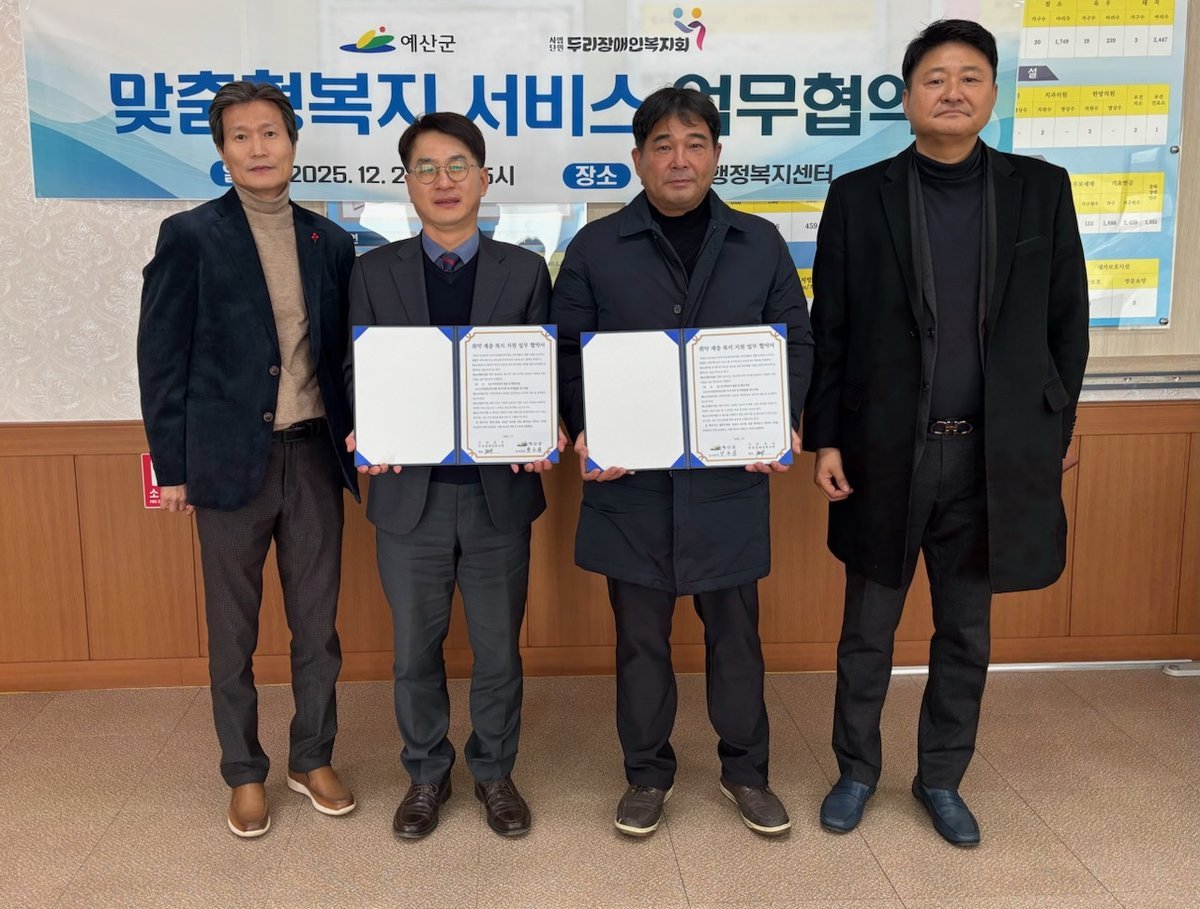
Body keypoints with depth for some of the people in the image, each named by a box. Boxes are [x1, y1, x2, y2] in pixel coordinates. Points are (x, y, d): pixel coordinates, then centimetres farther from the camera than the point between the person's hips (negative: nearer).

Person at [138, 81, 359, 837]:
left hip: (315, 455, 3)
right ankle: (245, 774, 25)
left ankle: (313, 759, 28)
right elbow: (162, 358, -3)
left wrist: (355, 440, 1)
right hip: (231, 457, -3)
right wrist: (172, 464, -6)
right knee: (234, 628, 9)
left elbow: (344, 351, 11)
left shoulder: (331, 241, 8)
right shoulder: (190, 236, -3)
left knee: (317, 620, 11)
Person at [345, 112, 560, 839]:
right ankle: (427, 773, 34)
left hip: (500, 489, 0)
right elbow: (359, 375, 3)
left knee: (499, 648, 12)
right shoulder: (375, 271, 3)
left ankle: (495, 772, 33)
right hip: (411, 491, 1)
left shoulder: (524, 270, 2)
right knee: (416, 649, 13)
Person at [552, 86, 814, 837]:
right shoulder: (596, 248, 4)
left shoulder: (760, 243, 7)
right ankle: (648, 774, 27)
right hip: (630, 477, 0)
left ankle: (746, 770, 30)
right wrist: (586, 430, -13)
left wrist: (783, 424, -7)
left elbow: (797, 343, 8)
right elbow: (568, 351, 3)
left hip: (730, 476, 1)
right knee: (641, 635, 10)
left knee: (735, 629, 12)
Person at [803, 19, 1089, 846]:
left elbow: (1067, 323, 6)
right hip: (886, 449, -1)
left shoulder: (1042, 190, 3)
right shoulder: (858, 196, -1)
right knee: (868, 632, 11)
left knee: (966, 634, 14)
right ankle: (857, 771, 31)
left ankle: (942, 779, 32)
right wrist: (825, 438, -5)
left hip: (995, 454, 2)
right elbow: (830, 332, -1)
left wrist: (1055, 434, 4)